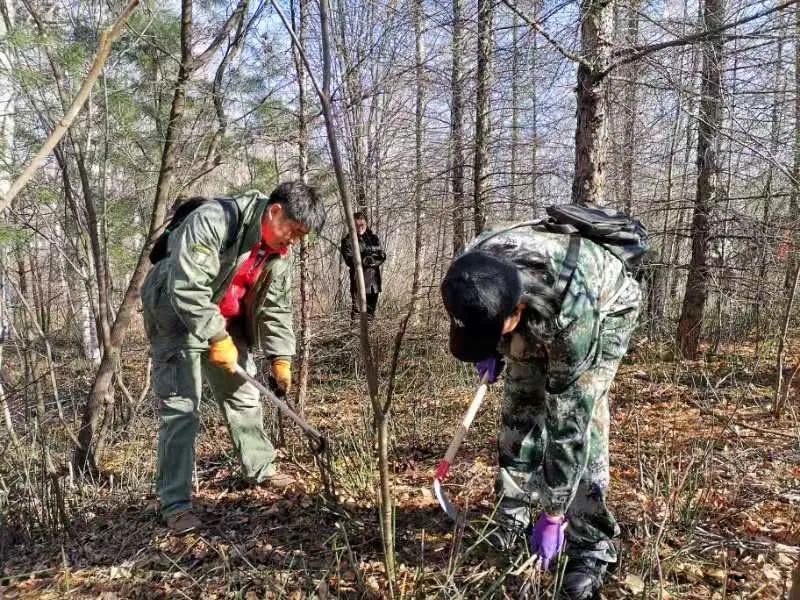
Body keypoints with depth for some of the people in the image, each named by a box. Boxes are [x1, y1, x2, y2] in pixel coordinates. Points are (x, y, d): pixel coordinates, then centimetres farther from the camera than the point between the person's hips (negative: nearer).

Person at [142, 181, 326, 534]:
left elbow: (276, 308, 2)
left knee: (244, 397, 13)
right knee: (180, 408, -10)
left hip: (227, 326, 7)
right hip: (178, 319, -7)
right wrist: (217, 339, -31)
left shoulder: (279, 251, -6)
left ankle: (260, 469, 31)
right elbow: (187, 288, -34)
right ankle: (175, 502, -2)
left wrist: (280, 358, -2)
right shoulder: (212, 221, -31)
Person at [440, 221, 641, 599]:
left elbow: (566, 418, -39)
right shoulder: (472, 278, -33)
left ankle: (591, 547, -5)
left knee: (580, 419, -17)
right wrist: (491, 352, -7)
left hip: (605, 308, -5)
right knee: (519, 408, -2)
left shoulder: (569, 310, -46)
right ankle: (512, 520, 14)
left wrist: (553, 515, -32)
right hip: (538, 320, 5)